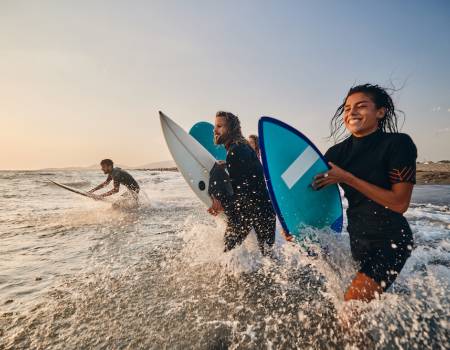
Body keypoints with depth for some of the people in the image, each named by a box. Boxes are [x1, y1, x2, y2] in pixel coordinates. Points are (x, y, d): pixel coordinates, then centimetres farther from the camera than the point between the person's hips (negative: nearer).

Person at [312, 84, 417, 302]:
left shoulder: (398, 144, -14)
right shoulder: (338, 152, -1)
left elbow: (400, 204, -19)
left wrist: (347, 178, -24)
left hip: (391, 241, -5)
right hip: (357, 236, 5)